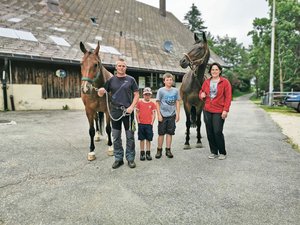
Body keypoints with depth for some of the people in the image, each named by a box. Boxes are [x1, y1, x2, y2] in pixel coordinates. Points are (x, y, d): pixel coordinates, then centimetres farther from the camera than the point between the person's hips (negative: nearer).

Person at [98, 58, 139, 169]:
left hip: (127, 111, -2)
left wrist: (131, 107, -13)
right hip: (115, 111, 2)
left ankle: (130, 158, 20)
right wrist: (100, 91, -17)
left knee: (130, 136, 5)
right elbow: (101, 94, 7)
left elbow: (136, 95, 1)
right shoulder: (111, 80, 7)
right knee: (116, 137, 9)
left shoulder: (131, 79, 3)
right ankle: (118, 158, 24)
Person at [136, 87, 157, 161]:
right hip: (141, 124, 0)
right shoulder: (139, 102, 2)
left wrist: (151, 123, -5)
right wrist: (138, 122, -3)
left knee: (148, 139, 6)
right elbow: (137, 113, 3)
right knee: (142, 139, 7)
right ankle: (142, 153, 17)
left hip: (149, 124, 0)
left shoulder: (152, 104, 2)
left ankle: (148, 153, 17)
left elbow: (153, 114, 2)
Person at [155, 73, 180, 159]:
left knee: (169, 133, 8)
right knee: (161, 133, 4)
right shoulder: (161, 90, -2)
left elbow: (177, 103, 8)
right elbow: (157, 103, -2)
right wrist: (159, 115, -8)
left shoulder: (175, 90, 5)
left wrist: (177, 114, 3)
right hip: (163, 115, -2)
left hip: (172, 115, 2)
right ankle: (159, 150, 16)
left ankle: (168, 150, 19)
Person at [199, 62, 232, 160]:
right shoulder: (206, 82, 9)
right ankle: (214, 152, 24)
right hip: (207, 111, 5)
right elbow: (201, 92, 21)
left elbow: (228, 97, -6)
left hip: (219, 112, -4)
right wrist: (201, 95, -4)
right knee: (209, 133, 8)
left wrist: (225, 110, -13)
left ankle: (222, 153, 15)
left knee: (218, 132, -5)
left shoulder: (225, 82, -2)